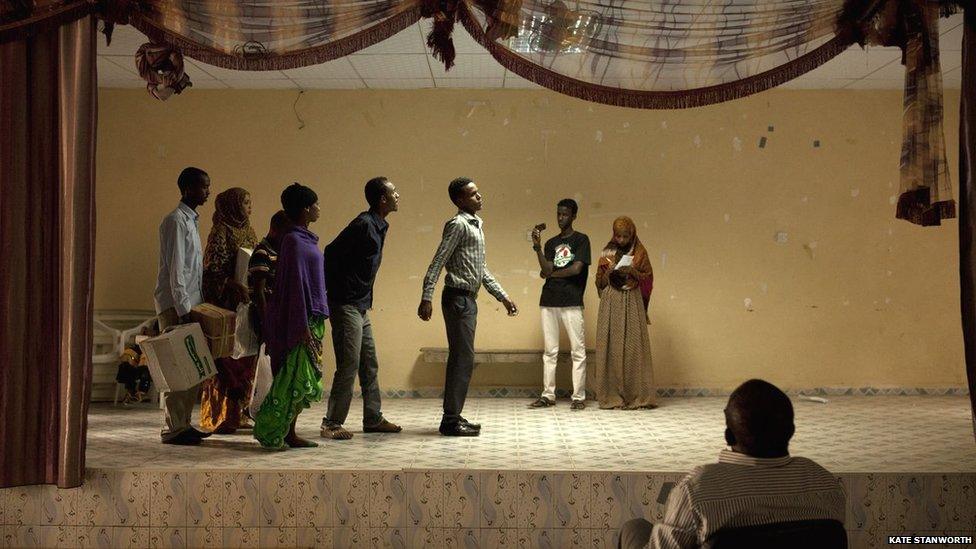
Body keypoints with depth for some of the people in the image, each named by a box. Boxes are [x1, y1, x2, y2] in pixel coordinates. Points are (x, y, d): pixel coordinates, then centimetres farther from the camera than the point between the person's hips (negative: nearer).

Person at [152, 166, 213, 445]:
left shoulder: (192, 220, 18)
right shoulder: (176, 221, -11)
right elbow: (175, 269, -17)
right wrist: (183, 309, -19)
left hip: (191, 303, 9)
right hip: (176, 306, -9)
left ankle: (183, 424, 18)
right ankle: (174, 429, 0)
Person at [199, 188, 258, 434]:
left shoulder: (246, 231, 15)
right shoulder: (220, 232, -9)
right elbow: (213, 270, -16)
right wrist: (235, 286, -27)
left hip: (245, 303, 8)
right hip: (225, 303, -8)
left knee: (244, 360, 9)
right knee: (226, 360, -5)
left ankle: (236, 414, 17)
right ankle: (218, 418, 3)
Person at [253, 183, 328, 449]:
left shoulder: (306, 239, 13)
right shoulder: (294, 240, -15)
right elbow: (295, 285, -19)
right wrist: (303, 327, -20)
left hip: (312, 319, 9)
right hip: (301, 320, -9)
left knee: (304, 382, 12)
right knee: (297, 380, -5)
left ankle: (289, 434, 19)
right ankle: (270, 433, 5)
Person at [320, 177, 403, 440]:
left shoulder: (378, 226, 13)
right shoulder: (363, 225, -17)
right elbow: (331, 252, -20)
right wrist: (333, 293, -15)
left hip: (361, 306, 10)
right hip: (347, 305, -10)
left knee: (369, 364, 13)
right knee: (349, 365, -6)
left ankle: (373, 419, 22)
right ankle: (331, 423, 4)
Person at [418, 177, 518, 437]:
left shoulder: (477, 225, 18)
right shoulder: (458, 225, -11)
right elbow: (437, 262, -18)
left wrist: (503, 296, 20)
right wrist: (426, 298, -26)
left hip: (469, 299, 9)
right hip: (458, 298, -9)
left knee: (461, 359, 11)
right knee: (463, 359, -8)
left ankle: (453, 417, 18)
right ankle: (451, 420, -2)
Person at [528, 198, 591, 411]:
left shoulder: (581, 240, 3)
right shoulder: (551, 243, 15)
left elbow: (577, 268, -9)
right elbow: (546, 271, 2)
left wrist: (551, 274, 2)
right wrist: (537, 247, -9)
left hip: (572, 302, -5)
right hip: (549, 301, 5)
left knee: (578, 351, -2)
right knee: (550, 351, 6)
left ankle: (579, 397, 2)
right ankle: (548, 395, 12)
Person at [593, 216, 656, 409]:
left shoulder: (639, 252, 5)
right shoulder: (607, 252, 10)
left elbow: (648, 278, 5)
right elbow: (599, 280, 11)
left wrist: (632, 272, -12)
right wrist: (610, 273, -8)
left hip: (632, 303, -2)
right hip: (610, 302, 2)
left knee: (633, 347, -5)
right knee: (610, 347, -2)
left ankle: (636, 395, -2)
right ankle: (611, 395, 2)